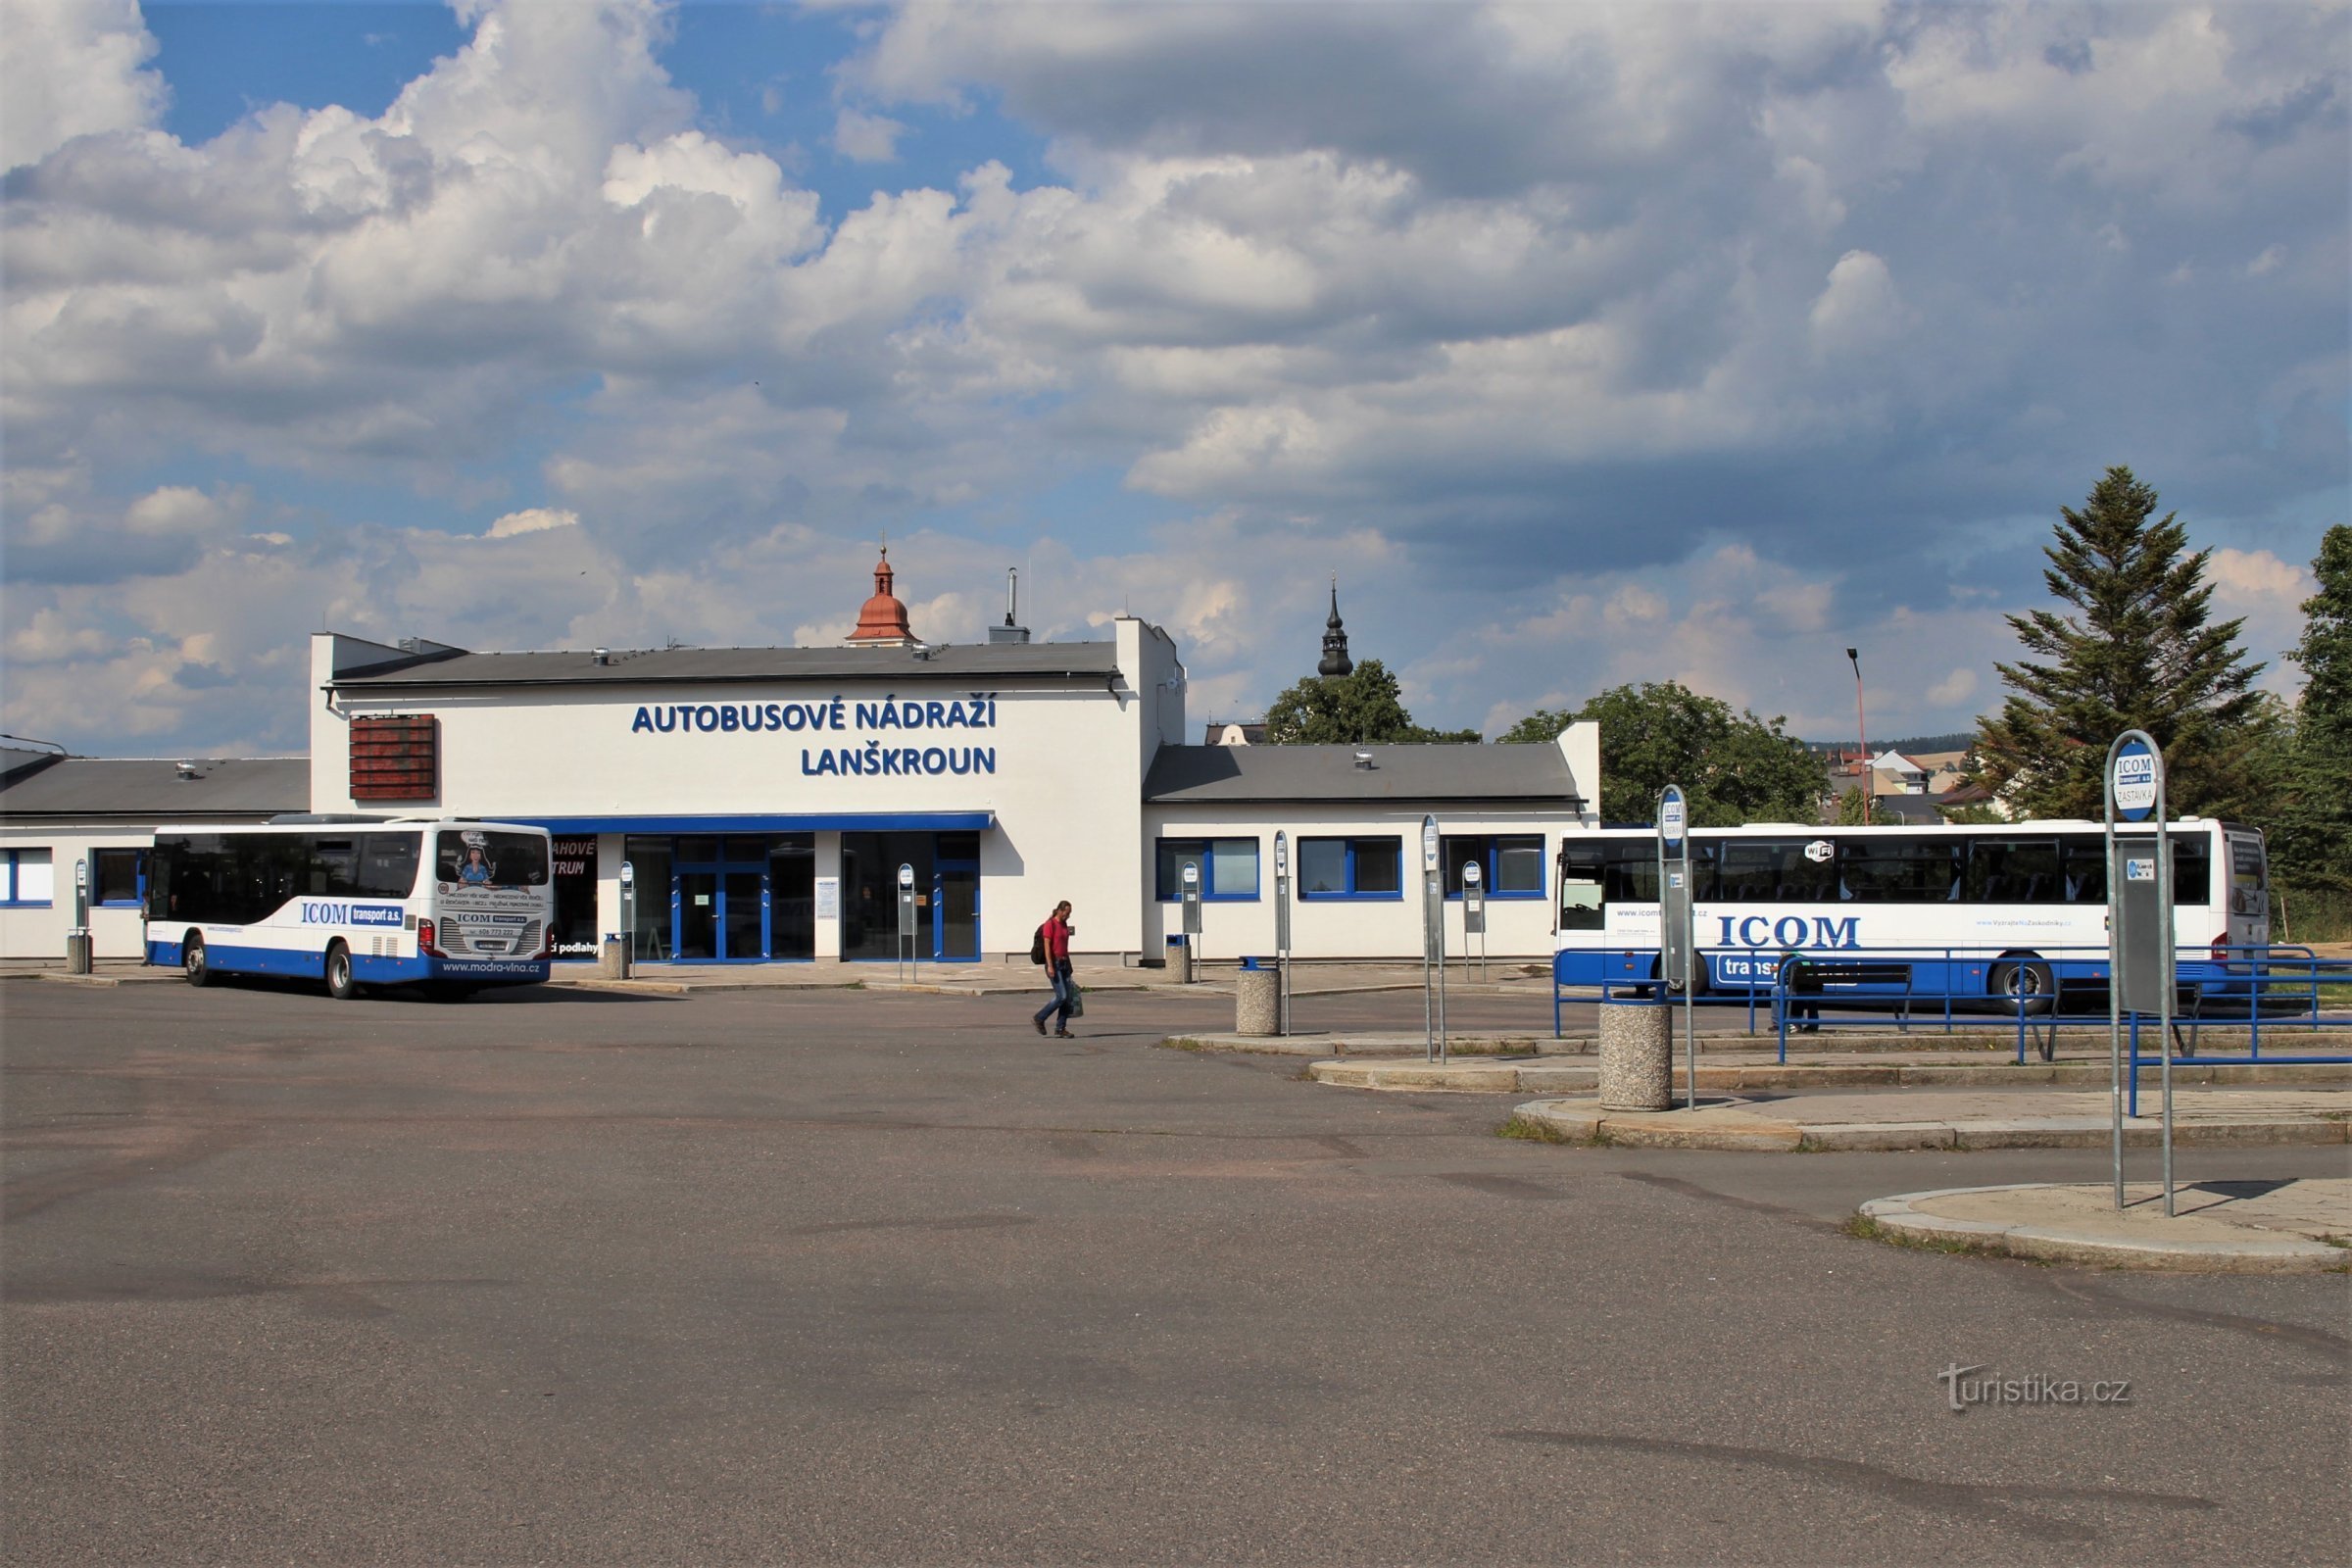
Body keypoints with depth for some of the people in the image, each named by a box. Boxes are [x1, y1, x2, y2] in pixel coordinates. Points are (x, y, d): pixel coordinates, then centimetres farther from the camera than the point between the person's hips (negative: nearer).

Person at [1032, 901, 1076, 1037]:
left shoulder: (1064, 925, 14)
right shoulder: (1050, 924, -11)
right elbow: (1047, 946, -16)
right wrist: (1050, 966, -23)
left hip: (1064, 964, 8)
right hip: (1054, 964, -8)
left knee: (1068, 997, 1)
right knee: (1061, 996, -13)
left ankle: (1060, 1029, 4)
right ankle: (1039, 1018, 3)